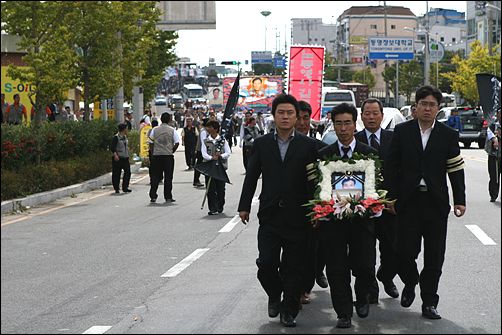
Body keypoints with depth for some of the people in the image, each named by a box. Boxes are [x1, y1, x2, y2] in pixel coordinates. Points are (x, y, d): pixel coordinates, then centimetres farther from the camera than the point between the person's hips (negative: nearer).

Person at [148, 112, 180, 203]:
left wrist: (152, 153, 14)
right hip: (168, 155, -2)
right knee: (168, 177, 4)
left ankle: (153, 196, 2)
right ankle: (168, 197, 4)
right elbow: (177, 143, -4)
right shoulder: (172, 130, -1)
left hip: (156, 155, 2)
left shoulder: (154, 130, 4)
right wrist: (172, 151, 9)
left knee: (155, 176, 7)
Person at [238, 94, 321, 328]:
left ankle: (289, 310, 18)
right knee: (266, 263, -5)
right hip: (269, 215, 1)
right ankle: (275, 295, 23)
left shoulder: (308, 145, 2)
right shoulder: (261, 144, 7)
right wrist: (244, 206, 7)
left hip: (298, 216, -1)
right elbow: (251, 176, 10)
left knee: (294, 267, 3)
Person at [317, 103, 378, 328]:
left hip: (362, 218, 0)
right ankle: (344, 314, 11)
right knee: (336, 270, 0)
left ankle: (362, 298, 29)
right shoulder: (323, 155, 6)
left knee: (365, 267, -1)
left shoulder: (370, 153, 6)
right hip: (332, 218, 0)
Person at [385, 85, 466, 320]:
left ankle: (429, 302, 15)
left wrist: (460, 200, -4)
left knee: (435, 256, 4)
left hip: (436, 202, 1)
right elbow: (391, 167, 3)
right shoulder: (402, 131, 3)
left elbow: (456, 170, 3)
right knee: (405, 252, -2)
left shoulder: (448, 135, 4)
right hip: (408, 201, 0)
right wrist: (391, 198, -2)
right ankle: (410, 283, 29)